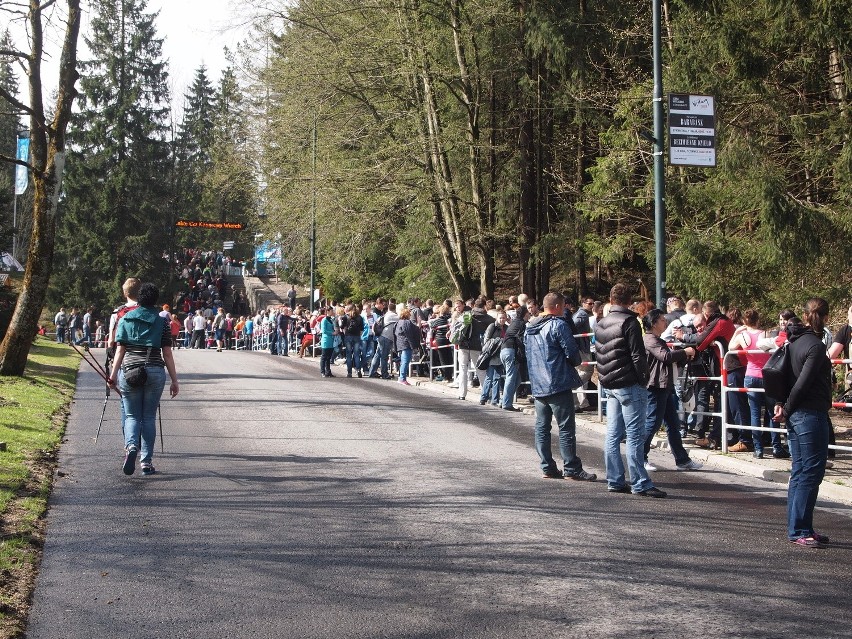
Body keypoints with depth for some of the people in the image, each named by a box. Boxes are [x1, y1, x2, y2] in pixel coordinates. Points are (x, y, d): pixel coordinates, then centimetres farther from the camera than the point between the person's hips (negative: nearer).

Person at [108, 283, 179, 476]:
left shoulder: (125, 320, 8)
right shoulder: (162, 323, 5)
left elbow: (120, 350, 3)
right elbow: (167, 354, 3)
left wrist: (113, 374, 7)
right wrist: (174, 380, 7)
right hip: (155, 372, 0)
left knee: (132, 416, 9)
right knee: (149, 417, 9)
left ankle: (131, 446, -20)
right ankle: (146, 461, 8)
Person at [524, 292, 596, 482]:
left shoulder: (529, 328, 13)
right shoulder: (558, 325, -12)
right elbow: (572, 352, -13)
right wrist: (577, 361, 7)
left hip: (538, 386, 8)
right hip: (558, 385, -8)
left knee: (542, 427, 9)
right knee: (566, 427, -4)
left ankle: (547, 467, 11)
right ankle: (572, 469, -2)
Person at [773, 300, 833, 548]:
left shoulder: (794, 340, 10)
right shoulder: (815, 345, -15)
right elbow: (803, 383, -18)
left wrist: (781, 404, 2)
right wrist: (788, 409, -7)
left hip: (795, 415, 9)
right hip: (811, 415, -9)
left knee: (799, 472, 13)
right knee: (811, 472, -4)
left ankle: (797, 527, 19)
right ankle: (799, 531, -3)